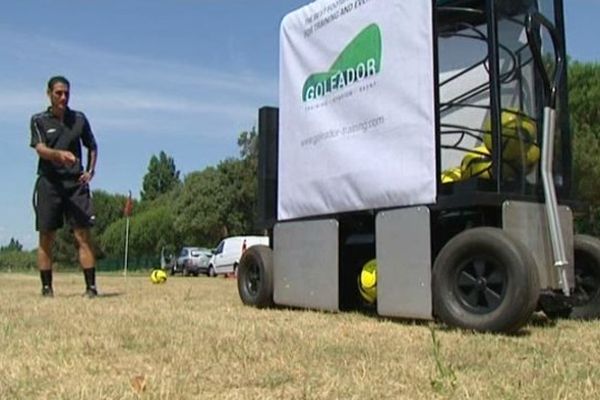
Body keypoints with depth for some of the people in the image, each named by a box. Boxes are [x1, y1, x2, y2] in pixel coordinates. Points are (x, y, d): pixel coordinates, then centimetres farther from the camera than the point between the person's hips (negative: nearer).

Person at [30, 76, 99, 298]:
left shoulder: (79, 118, 11)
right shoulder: (39, 120, 5)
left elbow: (92, 146, 22)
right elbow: (40, 149, -10)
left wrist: (90, 171, 7)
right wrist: (60, 154, -31)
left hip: (76, 182, 1)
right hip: (49, 182, -1)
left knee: (83, 236, -5)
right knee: (46, 238, 3)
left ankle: (91, 286, -4)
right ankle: (47, 288, 12)